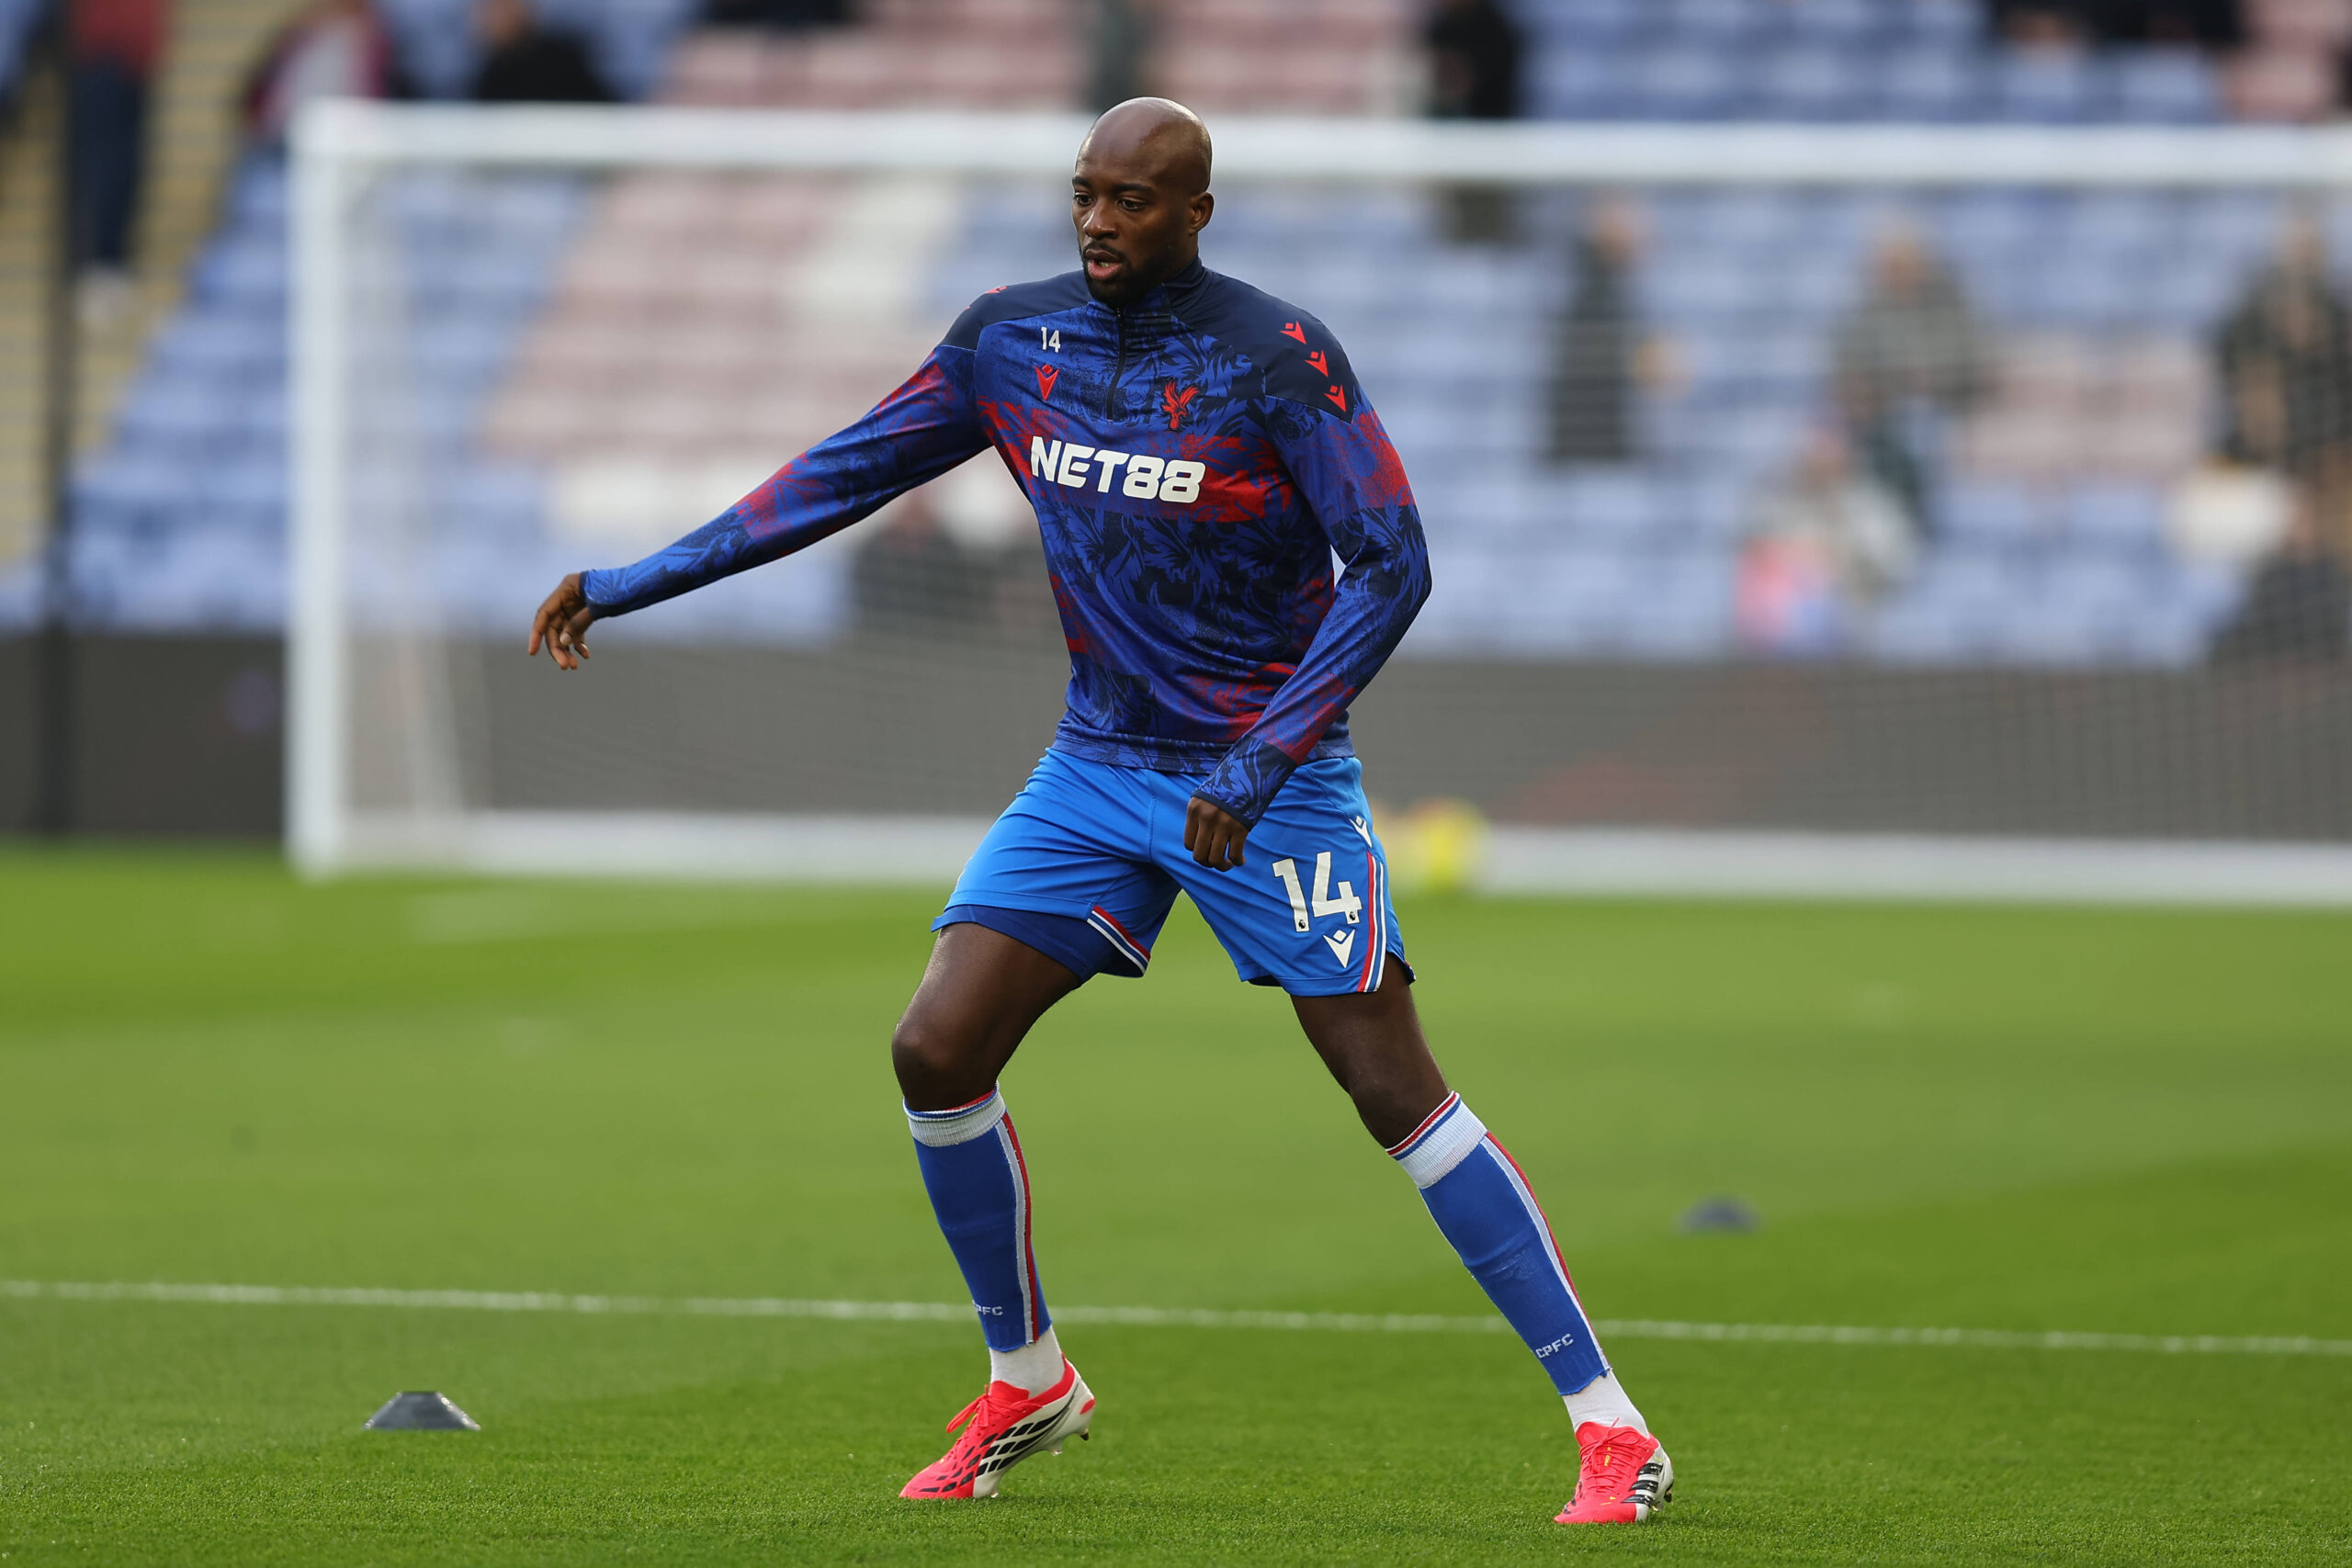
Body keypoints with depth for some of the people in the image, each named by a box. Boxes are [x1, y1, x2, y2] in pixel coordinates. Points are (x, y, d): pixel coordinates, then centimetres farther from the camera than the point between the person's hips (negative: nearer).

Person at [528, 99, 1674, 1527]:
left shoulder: (1280, 358, -15)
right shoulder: (1011, 340, 1)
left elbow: (1392, 567, -17)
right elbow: (846, 475, 11)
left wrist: (1259, 765, -23)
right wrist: (633, 582, 10)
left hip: (1272, 781, -5)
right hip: (1098, 768, 5)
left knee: (1397, 1093, -12)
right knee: (937, 1050, -5)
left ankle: (1608, 1425, -9)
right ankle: (1027, 1382, 15)